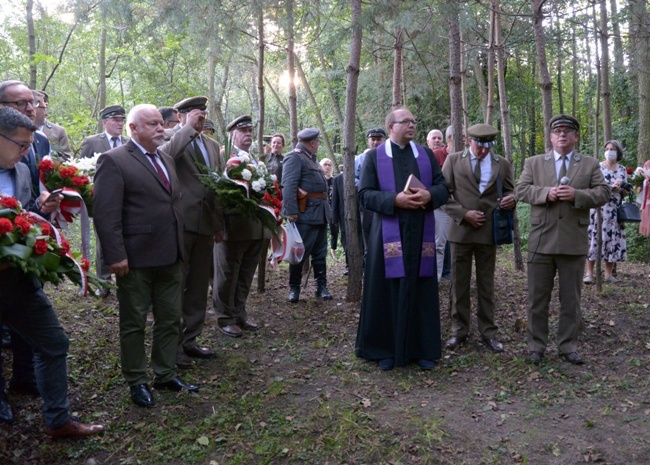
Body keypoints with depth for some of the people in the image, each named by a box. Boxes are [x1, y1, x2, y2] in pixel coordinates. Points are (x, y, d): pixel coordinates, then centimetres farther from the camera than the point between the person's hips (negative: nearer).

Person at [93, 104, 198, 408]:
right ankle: (137, 382, 23)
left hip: (170, 256, 7)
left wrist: (179, 246, 15)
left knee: (170, 319, 14)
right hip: (136, 258, -7)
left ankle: (166, 375, 29)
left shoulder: (167, 160, 15)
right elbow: (105, 213, -15)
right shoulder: (114, 161, -9)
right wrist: (116, 255, -20)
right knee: (134, 323, 8)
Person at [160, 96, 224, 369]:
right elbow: (165, 155, -28)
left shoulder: (212, 145, 18)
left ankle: (189, 340, 26)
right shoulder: (174, 140, -3)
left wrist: (219, 224, 17)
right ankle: (172, 346, 12)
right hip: (180, 223, -7)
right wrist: (189, 128, -17)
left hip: (206, 225, 7)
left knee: (198, 287, 13)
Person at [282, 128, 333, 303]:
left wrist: (326, 209, 19)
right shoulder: (294, 157, -11)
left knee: (320, 253, 12)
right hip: (306, 214, -9)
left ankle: (321, 287, 20)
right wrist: (291, 211, -27)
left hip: (320, 213, 9)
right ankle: (294, 288, 12)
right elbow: (288, 186, -20)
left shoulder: (311, 159, 21)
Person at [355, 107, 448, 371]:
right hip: (389, 235, -3)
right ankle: (385, 349, 15)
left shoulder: (426, 154, 12)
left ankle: (422, 349, 18)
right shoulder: (374, 156, 3)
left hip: (421, 234, 3)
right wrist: (395, 199, -19)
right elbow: (365, 194, -5)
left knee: (421, 291, 6)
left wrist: (429, 195, -14)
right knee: (388, 291, 2)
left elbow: (443, 186, 8)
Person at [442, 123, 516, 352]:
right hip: (461, 230, -1)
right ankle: (459, 330, 18)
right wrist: (464, 214, -12)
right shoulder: (453, 160, 1)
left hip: (489, 231, 1)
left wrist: (510, 199, -12)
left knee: (486, 284, 9)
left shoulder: (502, 164, 7)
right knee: (459, 283, 6)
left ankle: (488, 331, 18)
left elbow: (510, 191, 13)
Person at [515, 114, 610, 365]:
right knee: (537, 298, 6)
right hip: (542, 241, 0)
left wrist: (577, 195, -16)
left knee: (571, 299, 9)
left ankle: (568, 347, 22)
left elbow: (603, 193, 1)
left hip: (574, 242, 0)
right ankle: (536, 346, 18)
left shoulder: (590, 164, 9)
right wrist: (546, 192, -17)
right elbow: (520, 190, -1)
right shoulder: (533, 163, 9)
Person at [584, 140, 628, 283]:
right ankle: (589, 273, -4)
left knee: (613, 240, 3)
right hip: (598, 209, -4)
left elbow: (626, 192, 12)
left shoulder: (622, 170, 11)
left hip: (615, 212, 4)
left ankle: (609, 274, 10)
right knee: (594, 238, -7)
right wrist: (611, 186, -15)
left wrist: (620, 188, -9)